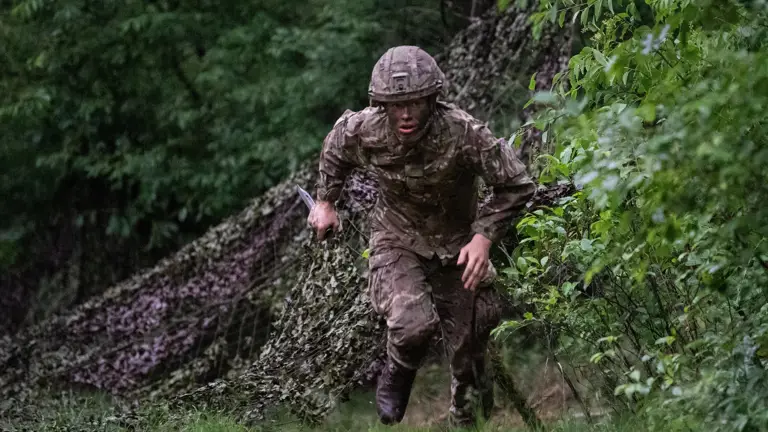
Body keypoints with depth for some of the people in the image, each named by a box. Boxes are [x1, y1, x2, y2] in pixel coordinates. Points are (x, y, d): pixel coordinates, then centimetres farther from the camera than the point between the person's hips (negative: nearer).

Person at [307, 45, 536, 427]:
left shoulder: (463, 132, -30)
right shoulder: (362, 130, -23)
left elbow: (516, 185, -19)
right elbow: (334, 152, 4)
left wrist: (484, 237, -26)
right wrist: (325, 202, 9)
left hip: (455, 241, 0)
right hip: (397, 238, 0)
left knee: (465, 346, 7)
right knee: (413, 324, -27)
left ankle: (464, 416, 40)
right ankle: (396, 377, 8)